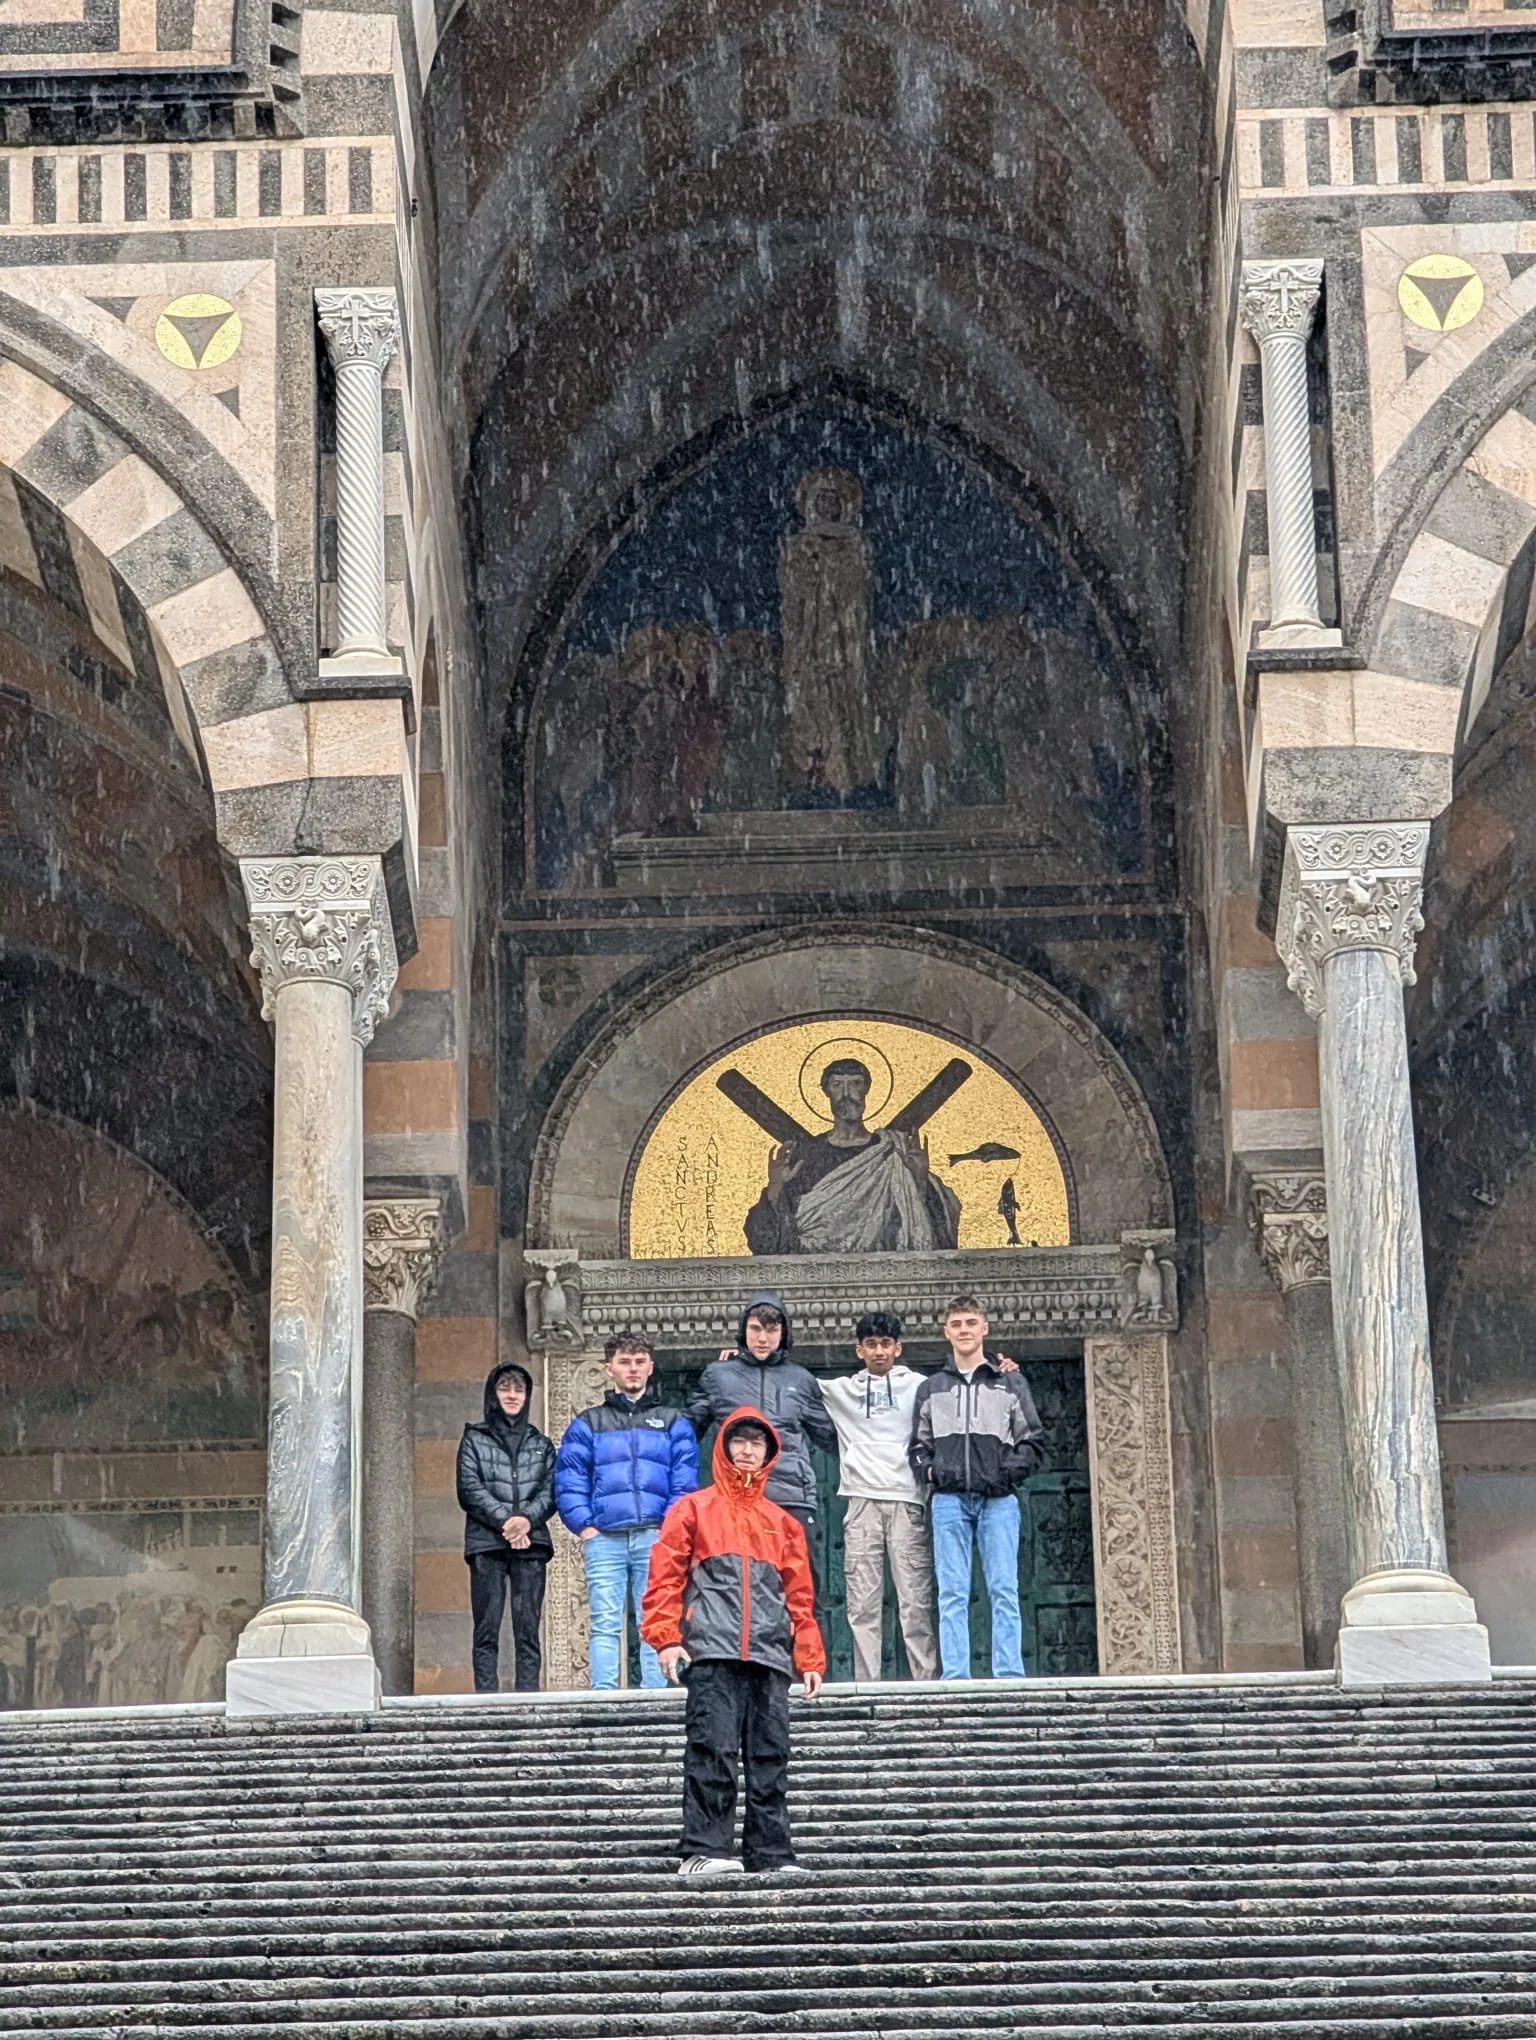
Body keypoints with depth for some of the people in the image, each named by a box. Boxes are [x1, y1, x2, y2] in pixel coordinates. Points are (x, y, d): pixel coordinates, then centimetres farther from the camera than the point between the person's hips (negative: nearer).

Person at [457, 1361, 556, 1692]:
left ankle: (528, 1695, -5)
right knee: (487, 1627, -6)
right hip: (486, 1543, -2)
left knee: (528, 1627, -3)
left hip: (531, 1543, 2)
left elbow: (551, 1490, 7)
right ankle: (486, 1697, -9)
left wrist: (527, 1519, -12)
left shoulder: (541, 1444, 20)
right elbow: (470, 1489, 0)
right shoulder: (474, 1439, 13)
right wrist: (504, 1519, -12)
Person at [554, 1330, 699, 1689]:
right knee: (605, 1624, -6)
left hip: (656, 1537, 0)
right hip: (604, 1538, 0)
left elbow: (685, 1482, 7)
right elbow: (568, 1482, 8)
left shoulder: (673, 1423, 17)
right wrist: (584, 1526, -5)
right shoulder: (587, 1425, 17)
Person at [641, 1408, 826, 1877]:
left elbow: (799, 1595, 21)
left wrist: (810, 1659, 13)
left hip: (770, 1656, 4)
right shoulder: (693, 1509, 11)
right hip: (711, 1652, -4)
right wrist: (666, 1639, -8)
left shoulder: (782, 1522, 22)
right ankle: (703, 1851, -12)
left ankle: (771, 1854, 5)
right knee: (712, 1750, -11)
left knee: (771, 1758, 2)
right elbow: (665, 1575, 4)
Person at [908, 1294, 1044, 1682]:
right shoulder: (931, 1389, 18)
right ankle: (955, 1675, -7)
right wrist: (929, 1470, -3)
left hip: (999, 1500, -1)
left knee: (1004, 1590, -6)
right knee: (952, 1593, -4)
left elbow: (1031, 1441, 9)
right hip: (949, 1500, 1)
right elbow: (918, 1445, 17)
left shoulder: (1011, 1384, 14)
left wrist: (1011, 1471, -8)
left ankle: (1009, 1674, -8)